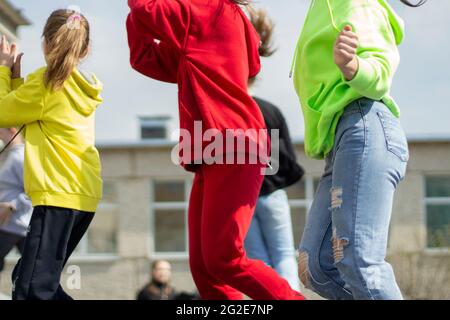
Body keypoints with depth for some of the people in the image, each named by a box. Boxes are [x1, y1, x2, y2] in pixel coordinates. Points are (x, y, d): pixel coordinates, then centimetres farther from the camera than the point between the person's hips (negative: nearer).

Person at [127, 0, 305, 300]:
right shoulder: (197, 34, 24)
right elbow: (146, 58, 23)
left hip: (233, 152, -9)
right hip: (212, 157, 10)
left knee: (223, 259, -14)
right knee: (202, 265, 1)